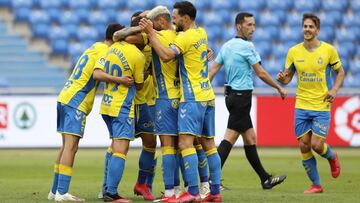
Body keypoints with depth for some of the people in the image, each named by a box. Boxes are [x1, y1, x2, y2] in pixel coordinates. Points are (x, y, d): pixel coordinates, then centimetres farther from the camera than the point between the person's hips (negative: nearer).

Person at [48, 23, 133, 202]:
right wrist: (119, 80, -29)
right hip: (76, 102, -10)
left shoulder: (94, 47, 21)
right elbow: (97, 74, -22)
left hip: (64, 98, 10)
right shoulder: (105, 51, -7)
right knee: (71, 146, -12)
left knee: (67, 146, 13)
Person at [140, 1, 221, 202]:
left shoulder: (185, 38, -13)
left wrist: (151, 33, -19)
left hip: (192, 98, -9)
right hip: (208, 96, 9)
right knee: (209, 144, 10)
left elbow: (166, 55, -26)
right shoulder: (202, 33, 13)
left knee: (185, 142, -14)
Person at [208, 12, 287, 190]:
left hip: (232, 94, 9)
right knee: (229, 139, -10)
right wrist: (279, 88, 2)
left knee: (250, 138, 13)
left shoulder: (226, 46, 11)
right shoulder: (247, 46, -13)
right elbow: (261, 74, -10)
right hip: (241, 97, -9)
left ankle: (265, 179, 21)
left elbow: (212, 71, 7)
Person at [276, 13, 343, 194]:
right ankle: (316, 185, 14)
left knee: (316, 145, -10)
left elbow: (340, 72, 7)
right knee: (304, 146, 1)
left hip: (321, 106, -3)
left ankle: (332, 157, 26)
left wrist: (334, 89, -9)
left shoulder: (328, 50, -4)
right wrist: (282, 78, -17)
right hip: (301, 106, 3)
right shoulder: (294, 52, 1)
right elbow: (287, 78, 7)